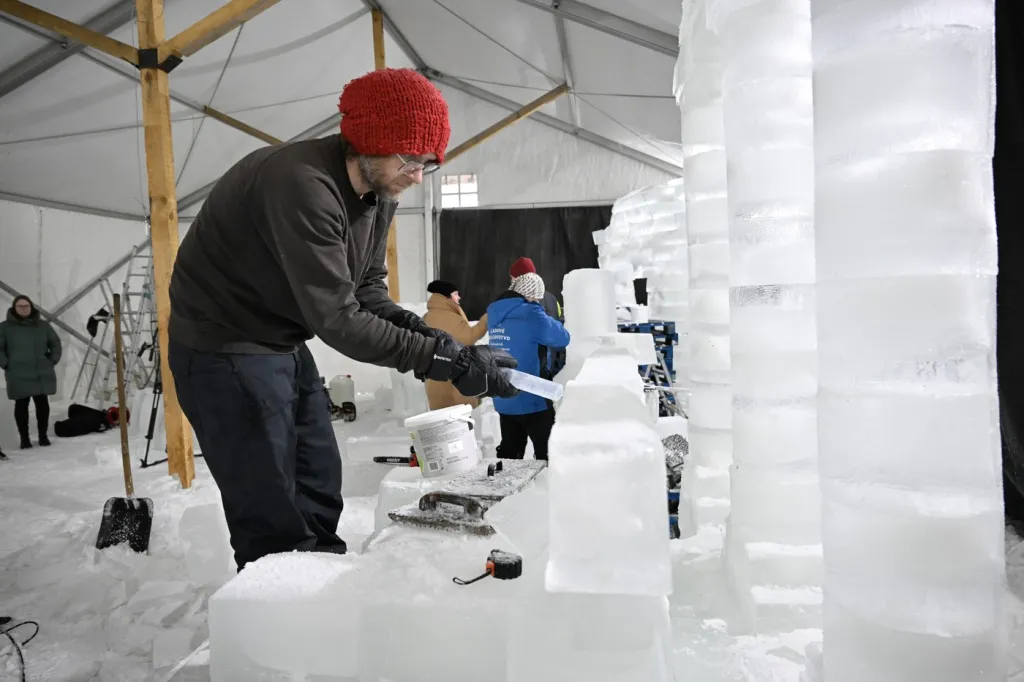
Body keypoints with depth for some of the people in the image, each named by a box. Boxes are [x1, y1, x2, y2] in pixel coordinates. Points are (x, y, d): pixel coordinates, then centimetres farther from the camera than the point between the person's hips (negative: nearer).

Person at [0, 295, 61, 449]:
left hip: (42, 374, 2)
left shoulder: (43, 325, 6)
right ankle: (24, 438, 13)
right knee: (21, 405, 5)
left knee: (42, 404, 6)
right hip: (18, 375, -2)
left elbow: (55, 343, 14)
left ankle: (43, 435, 17)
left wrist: (52, 361, 6)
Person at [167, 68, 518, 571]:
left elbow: (367, 290, 3)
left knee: (320, 494, 15)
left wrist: (422, 334, -15)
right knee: (275, 523, -6)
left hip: (285, 346, 9)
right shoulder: (302, 185, -30)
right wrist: (445, 360, -30)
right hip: (224, 351, -9)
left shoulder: (380, 191, -1)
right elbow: (336, 318, -32)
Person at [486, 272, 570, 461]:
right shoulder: (530, 315, -16)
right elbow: (563, 338, -6)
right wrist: (548, 321, 10)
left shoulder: (495, 314, 7)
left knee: (509, 452, 16)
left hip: (503, 401, 7)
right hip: (531, 399, -7)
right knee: (548, 452, 7)